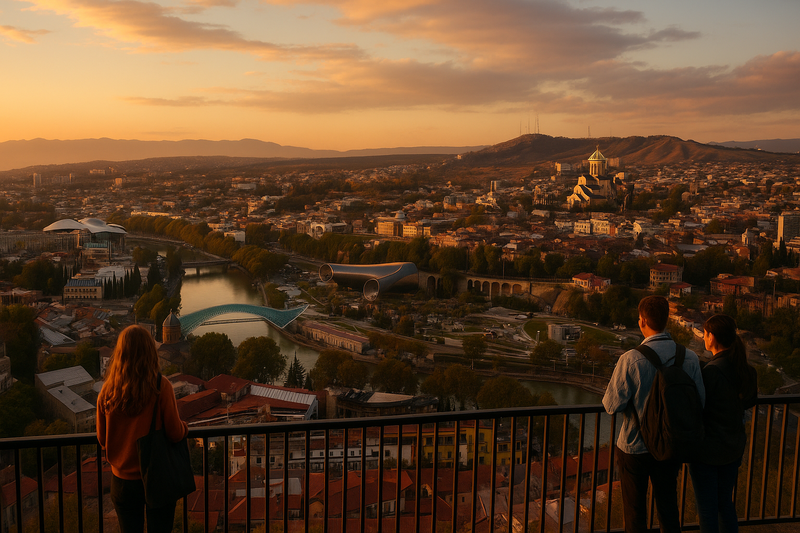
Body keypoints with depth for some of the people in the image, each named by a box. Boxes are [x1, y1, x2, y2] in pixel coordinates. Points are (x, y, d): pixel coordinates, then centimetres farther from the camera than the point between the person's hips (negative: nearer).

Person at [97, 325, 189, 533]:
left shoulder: (108, 390, -9)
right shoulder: (161, 386, -18)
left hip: (122, 479, 3)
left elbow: (102, 439, 1)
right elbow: (175, 433, -14)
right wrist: (184, 426, 9)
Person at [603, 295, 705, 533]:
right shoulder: (690, 357, -11)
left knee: (635, 512, 14)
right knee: (668, 507, 22)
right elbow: (699, 401, -5)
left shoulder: (631, 359, -23)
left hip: (634, 447, -3)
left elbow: (612, 405, -18)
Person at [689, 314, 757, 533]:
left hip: (707, 450, -7)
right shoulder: (746, 369, -3)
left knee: (706, 507, 8)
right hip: (734, 446, 7)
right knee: (725, 501, 23)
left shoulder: (711, 371, -26)